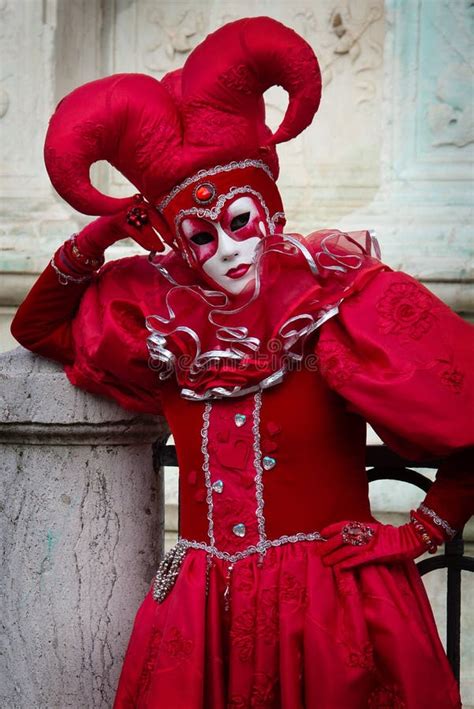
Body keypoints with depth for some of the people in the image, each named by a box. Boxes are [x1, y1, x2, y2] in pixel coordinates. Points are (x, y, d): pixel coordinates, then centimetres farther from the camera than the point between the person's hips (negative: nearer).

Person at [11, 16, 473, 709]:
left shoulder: (344, 300, -6)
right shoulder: (160, 315, 7)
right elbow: (36, 328, 21)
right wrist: (90, 244, 5)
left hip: (336, 604, -3)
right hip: (200, 615, 4)